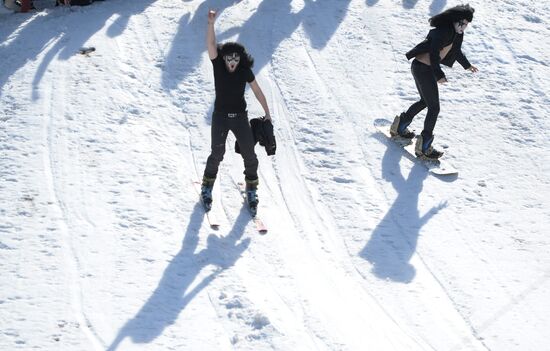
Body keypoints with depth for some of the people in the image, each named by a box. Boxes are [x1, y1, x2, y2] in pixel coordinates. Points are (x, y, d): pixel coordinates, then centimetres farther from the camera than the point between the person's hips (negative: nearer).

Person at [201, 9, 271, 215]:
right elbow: (211, 44, -24)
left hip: (240, 117, 1)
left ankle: (251, 190, 21)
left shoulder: (245, 70, -7)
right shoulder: (218, 65, -9)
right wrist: (211, 24, -38)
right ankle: (207, 187, 18)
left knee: (249, 155, 2)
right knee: (217, 154, -3)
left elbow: (257, 91, 3)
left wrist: (267, 113, 7)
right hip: (220, 117, -1)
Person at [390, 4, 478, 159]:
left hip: (419, 67, 10)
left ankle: (400, 127, 38)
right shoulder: (444, 31, -21)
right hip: (424, 69, -10)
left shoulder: (456, 32, 9)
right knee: (434, 107, -5)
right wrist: (439, 75, -29)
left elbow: (456, 50, 27)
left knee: (425, 101, 26)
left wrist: (467, 65, 39)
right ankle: (424, 147, -1)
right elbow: (434, 53, -26)